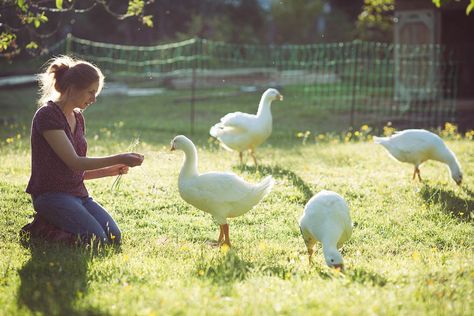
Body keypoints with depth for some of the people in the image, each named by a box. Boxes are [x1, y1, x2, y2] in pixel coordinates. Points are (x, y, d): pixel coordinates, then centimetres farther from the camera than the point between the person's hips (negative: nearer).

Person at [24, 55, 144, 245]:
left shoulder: (78, 117, 14)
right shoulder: (47, 115, -12)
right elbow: (74, 162, -19)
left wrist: (111, 170, 3)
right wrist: (119, 159, -19)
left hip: (79, 194, 8)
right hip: (51, 195, -8)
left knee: (114, 237, -11)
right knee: (96, 239, -25)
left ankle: (54, 225, 6)